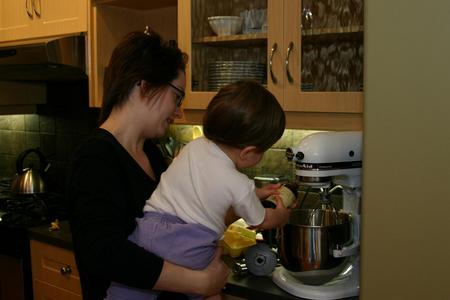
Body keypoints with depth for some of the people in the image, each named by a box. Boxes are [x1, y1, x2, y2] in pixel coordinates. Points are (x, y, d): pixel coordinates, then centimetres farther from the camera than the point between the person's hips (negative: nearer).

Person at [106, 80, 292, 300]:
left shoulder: (194, 146, 8)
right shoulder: (240, 186, -5)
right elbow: (263, 222, 16)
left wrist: (256, 194, 32)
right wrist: (283, 214, 37)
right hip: (188, 253, -5)